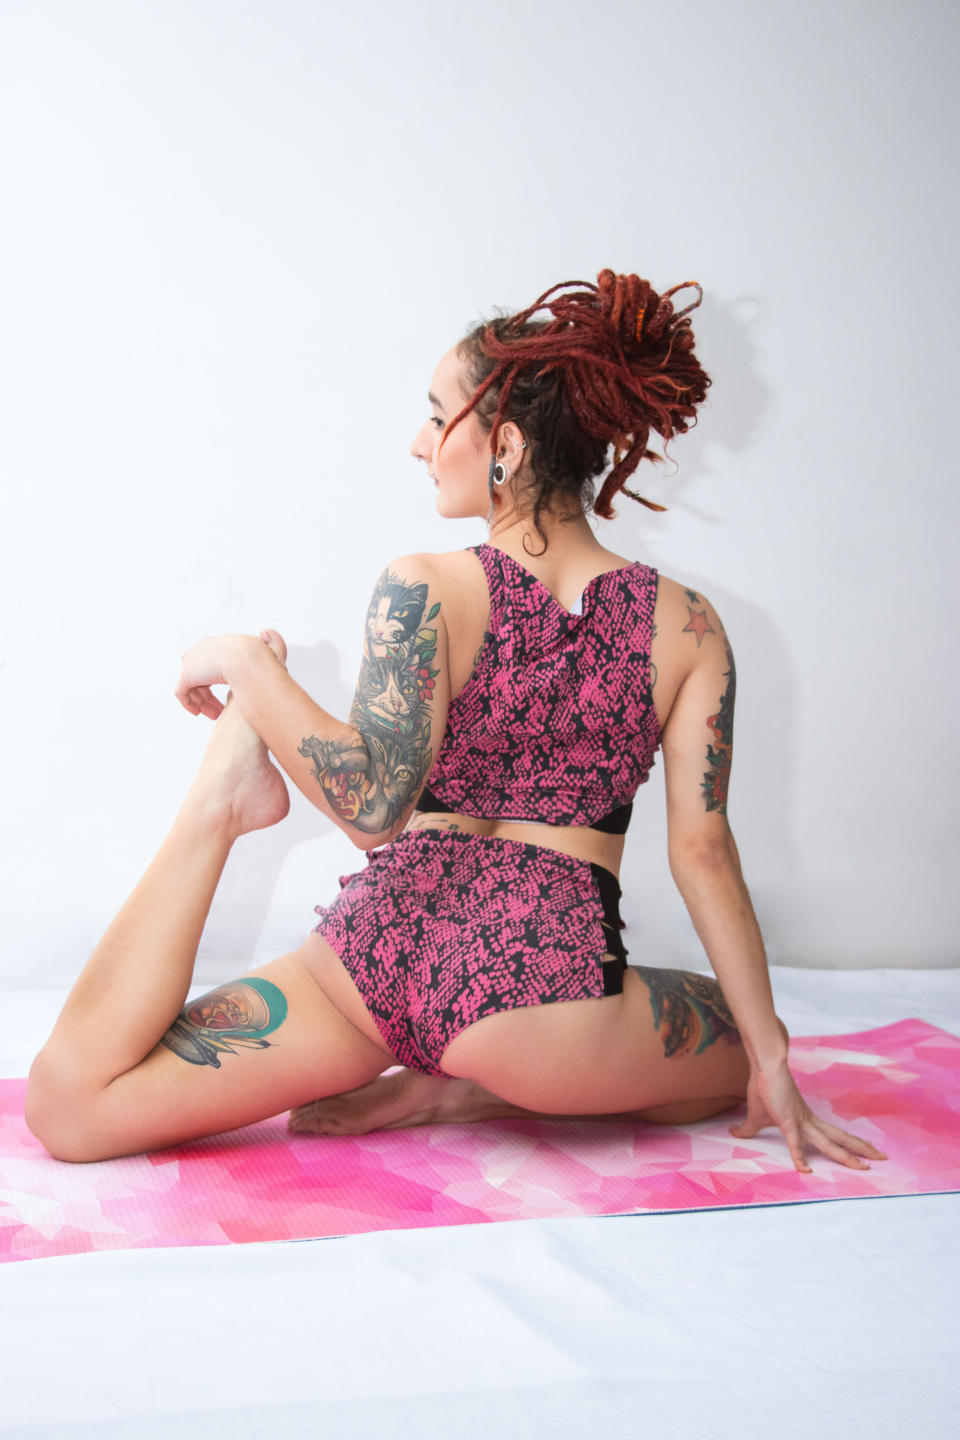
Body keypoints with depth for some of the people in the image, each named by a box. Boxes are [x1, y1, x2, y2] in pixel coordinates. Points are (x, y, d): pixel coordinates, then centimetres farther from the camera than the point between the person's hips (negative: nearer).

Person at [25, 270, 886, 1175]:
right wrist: (771, 1060, 9)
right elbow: (703, 852, 2)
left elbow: (370, 808, -16)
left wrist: (245, 663, -3)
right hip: (550, 984, 1)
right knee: (749, 1051, 32)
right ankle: (457, 1093, 11)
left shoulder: (420, 591, -3)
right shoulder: (687, 625, 4)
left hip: (390, 952, -1)